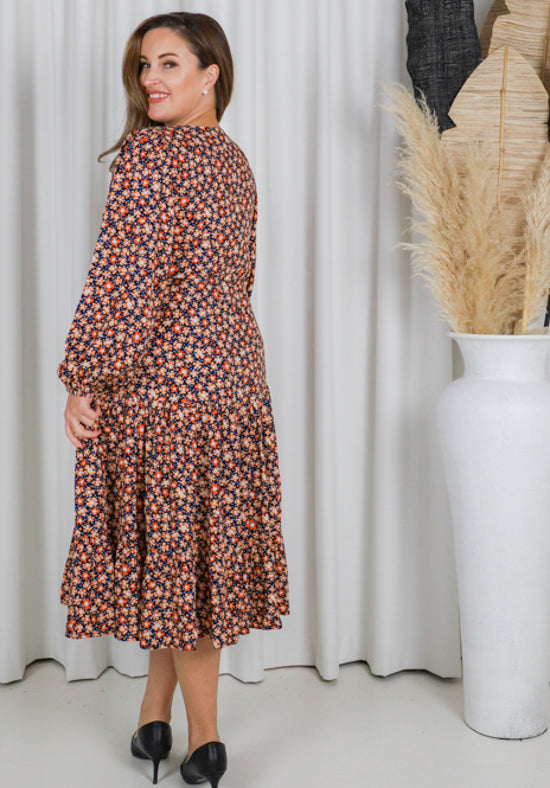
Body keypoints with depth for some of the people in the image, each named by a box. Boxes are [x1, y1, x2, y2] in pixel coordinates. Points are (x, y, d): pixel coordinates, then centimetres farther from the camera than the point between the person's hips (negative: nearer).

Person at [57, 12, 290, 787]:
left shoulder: (149, 153, -14)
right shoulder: (234, 159, 13)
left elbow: (122, 279, -20)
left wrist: (83, 378, -13)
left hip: (161, 376, -8)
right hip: (232, 369, 8)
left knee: (168, 545, 2)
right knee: (197, 539, 13)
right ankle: (155, 716, 26)